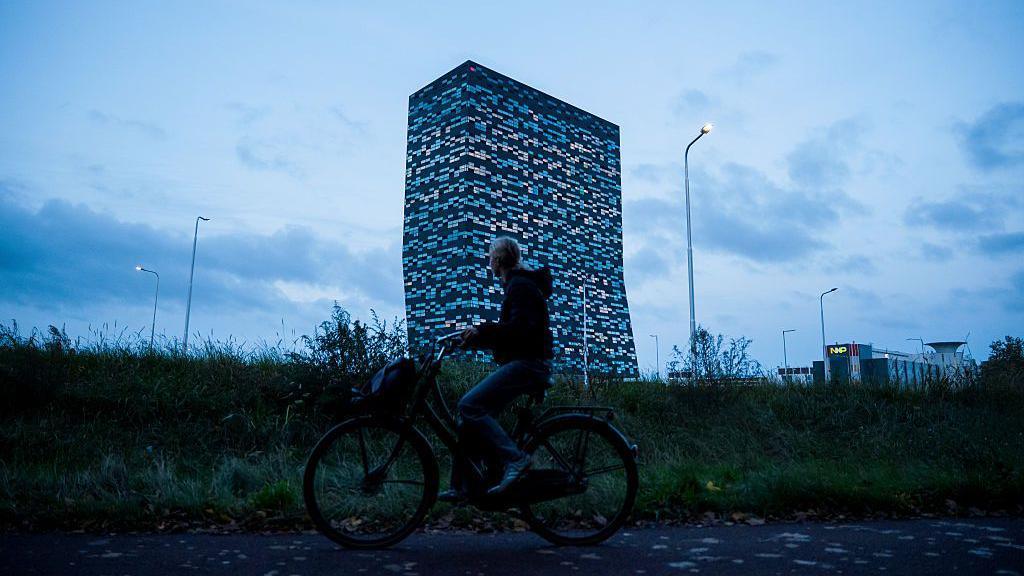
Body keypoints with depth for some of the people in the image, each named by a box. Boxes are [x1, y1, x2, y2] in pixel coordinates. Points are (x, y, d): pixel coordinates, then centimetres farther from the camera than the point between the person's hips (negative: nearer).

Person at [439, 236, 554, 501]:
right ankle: (461, 487, 8)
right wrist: (475, 337, 14)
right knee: (472, 411, 6)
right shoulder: (517, 285, 24)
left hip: (526, 364, -10)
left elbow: (521, 328, -23)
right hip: (522, 363, 10)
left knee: (469, 405, -23)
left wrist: (482, 331, -17)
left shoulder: (520, 285, -8)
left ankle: (514, 458, -23)